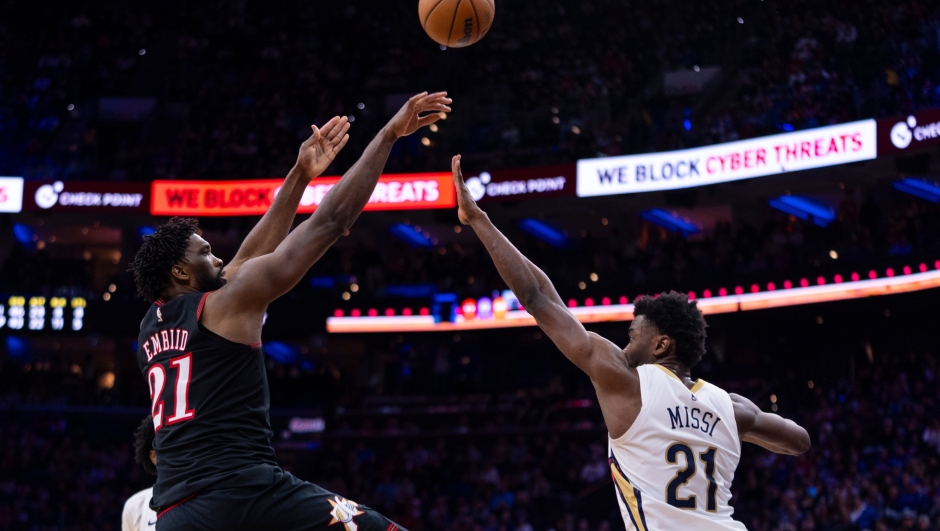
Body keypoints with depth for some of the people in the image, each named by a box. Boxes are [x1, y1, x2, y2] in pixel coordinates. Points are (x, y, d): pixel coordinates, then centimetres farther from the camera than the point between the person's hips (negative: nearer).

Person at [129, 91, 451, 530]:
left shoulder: (151, 326, 23)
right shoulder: (226, 304, 3)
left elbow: (249, 258, 32)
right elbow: (330, 221, 3)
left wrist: (300, 176, 37)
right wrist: (389, 134, 9)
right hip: (244, 490, -7)